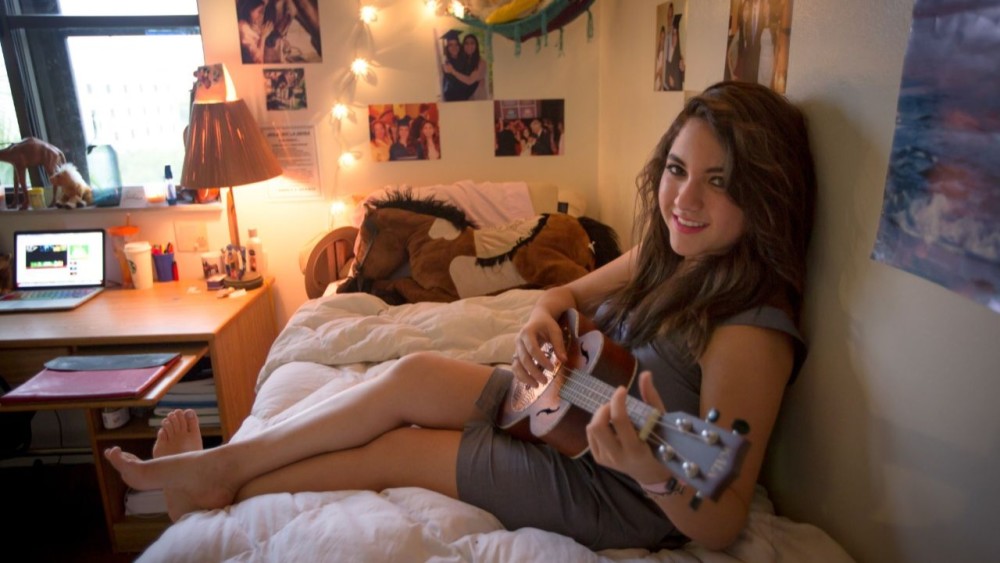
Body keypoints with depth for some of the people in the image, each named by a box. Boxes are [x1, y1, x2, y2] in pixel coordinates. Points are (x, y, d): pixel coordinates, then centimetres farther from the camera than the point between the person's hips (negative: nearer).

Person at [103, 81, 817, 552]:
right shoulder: (662, 255, -3)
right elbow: (569, 294, 11)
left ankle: (225, 488, 19)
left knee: (394, 450, -6)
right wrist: (543, 318, -11)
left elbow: (723, 526, -25)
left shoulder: (751, 333, -27)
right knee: (415, 375, -8)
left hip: (616, 497, -7)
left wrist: (657, 473, -46)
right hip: (563, 409, 7)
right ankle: (222, 463, 7)